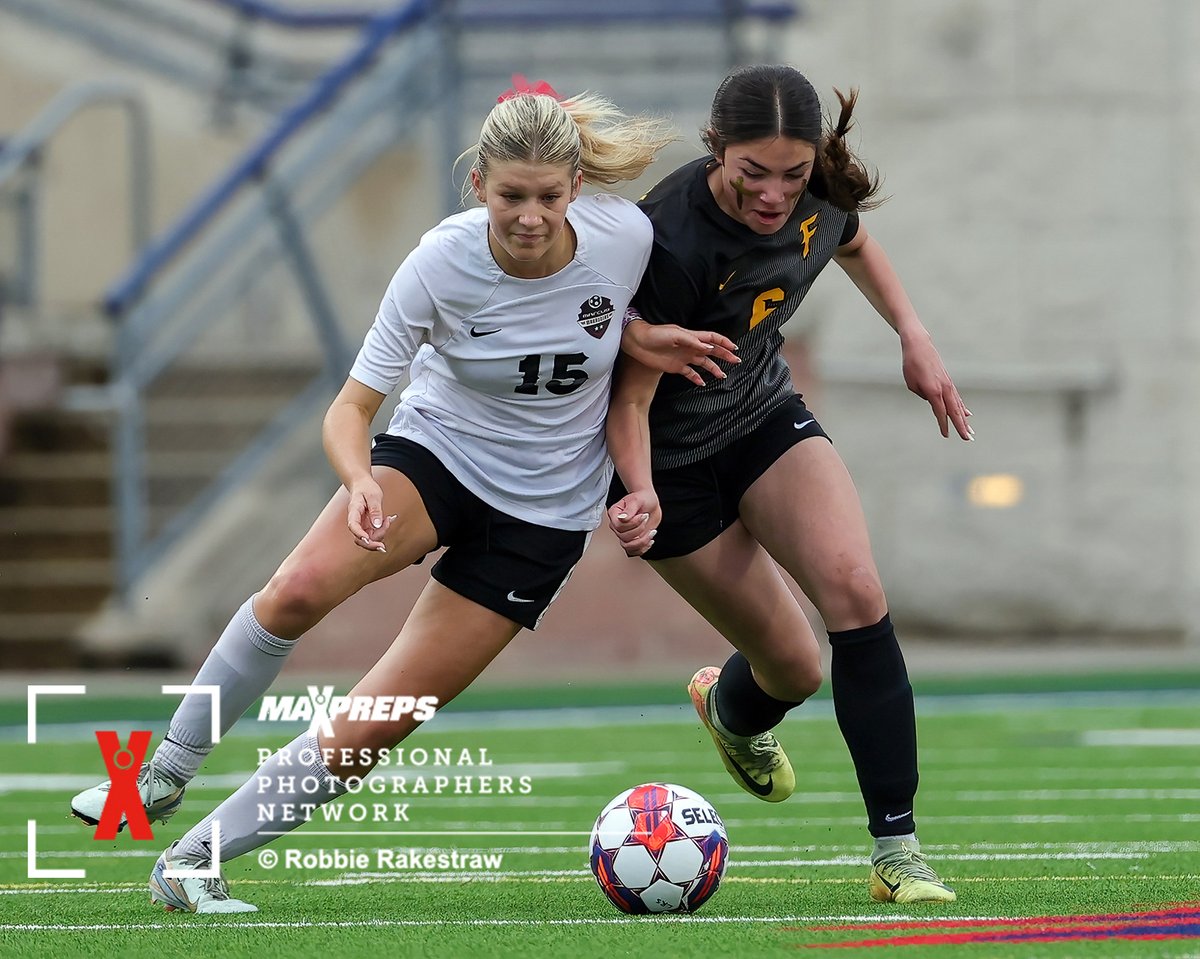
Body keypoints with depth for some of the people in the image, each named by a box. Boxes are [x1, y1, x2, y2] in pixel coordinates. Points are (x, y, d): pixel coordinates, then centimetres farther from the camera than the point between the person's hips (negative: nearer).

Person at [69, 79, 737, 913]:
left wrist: (651, 342, -10)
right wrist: (360, 481, -39)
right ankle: (163, 778, -13)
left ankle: (193, 861, 9)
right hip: (433, 452, -1)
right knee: (299, 590, -33)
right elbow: (351, 407, -19)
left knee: (369, 731, -7)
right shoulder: (441, 265, -21)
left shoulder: (626, 236, -17)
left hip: (543, 514, 1)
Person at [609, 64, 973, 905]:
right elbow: (630, 394, -26)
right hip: (670, 456, -5)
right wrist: (640, 491, -42)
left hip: (765, 417, 5)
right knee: (794, 666, 1)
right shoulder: (675, 244, -34)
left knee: (856, 592, -20)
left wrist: (914, 337, 5)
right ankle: (731, 709, 43)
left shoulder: (823, 191, -16)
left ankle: (898, 852, -16)